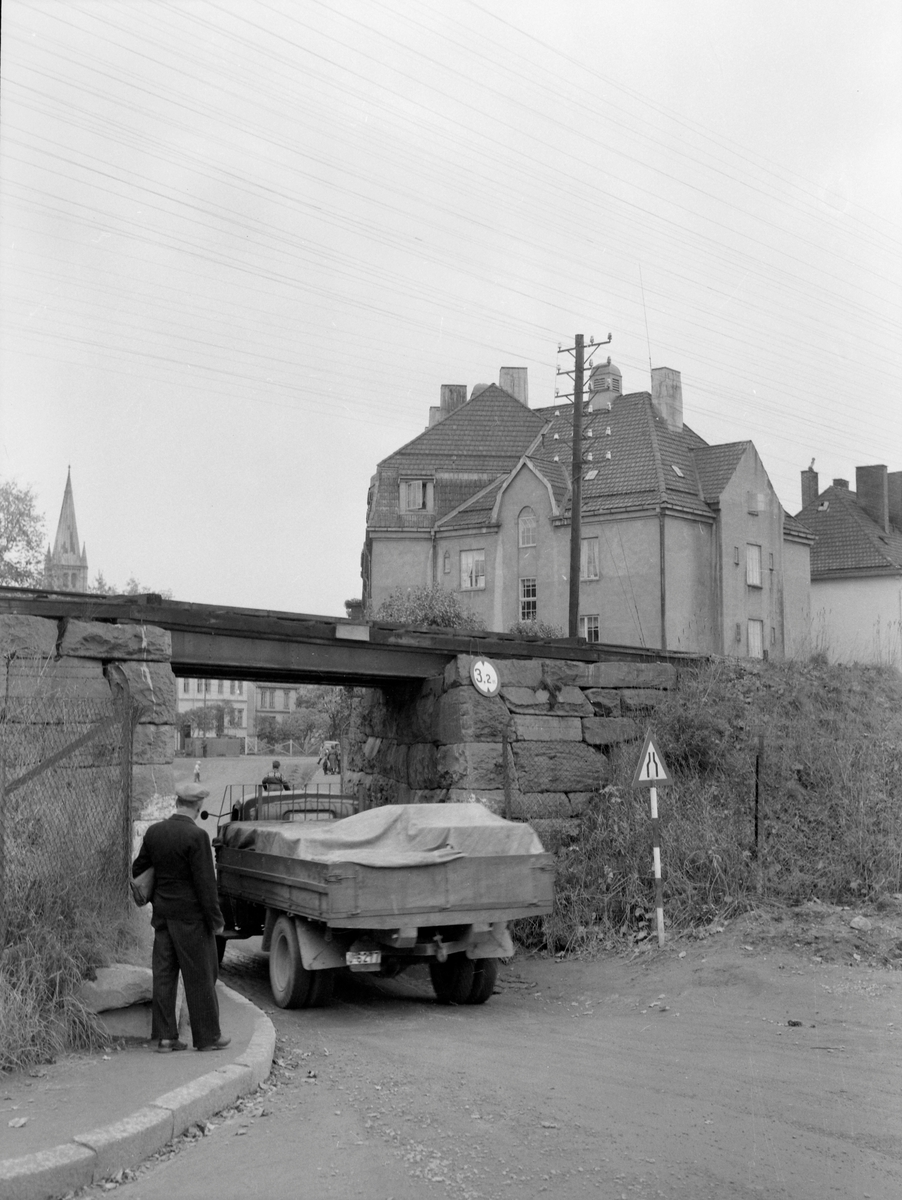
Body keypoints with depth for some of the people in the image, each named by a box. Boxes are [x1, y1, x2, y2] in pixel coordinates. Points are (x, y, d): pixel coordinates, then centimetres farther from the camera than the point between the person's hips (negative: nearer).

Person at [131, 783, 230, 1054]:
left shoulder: (154, 831, 3)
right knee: (200, 976, 4)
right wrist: (216, 920, -9)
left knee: (164, 974, 10)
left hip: (162, 913, 6)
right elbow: (205, 883, -17)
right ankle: (207, 1036, 12)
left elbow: (138, 869, 13)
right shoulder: (196, 836, -17)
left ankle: (164, 1036, 13)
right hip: (190, 916, -6)